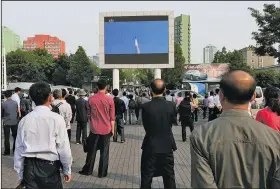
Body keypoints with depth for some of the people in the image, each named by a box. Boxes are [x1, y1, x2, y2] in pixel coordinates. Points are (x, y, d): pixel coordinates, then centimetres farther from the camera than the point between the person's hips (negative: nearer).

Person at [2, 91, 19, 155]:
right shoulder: (15, 103, -3)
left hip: (6, 122, -3)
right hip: (14, 122, 3)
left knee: (6, 138, 6)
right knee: (15, 137, 14)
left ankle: (7, 152, 9)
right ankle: (15, 150, 20)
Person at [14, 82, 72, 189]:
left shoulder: (24, 120, -1)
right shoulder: (57, 119, -12)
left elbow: (19, 149, 3)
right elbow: (64, 148, -10)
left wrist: (20, 174, 15)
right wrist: (67, 170, 4)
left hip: (29, 168, 3)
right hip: (49, 168, -3)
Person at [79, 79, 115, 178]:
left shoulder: (91, 99, -3)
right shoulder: (110, 99, -8)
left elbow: (89, 114, 6)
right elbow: (112, 117, -5)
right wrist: (112, 129, 5)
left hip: (94, 129, 2)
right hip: (106, 129, -1)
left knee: (92, 151, 13)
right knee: (104, 152, 7)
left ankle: (87, 170, 24)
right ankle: (102, 173, 14)